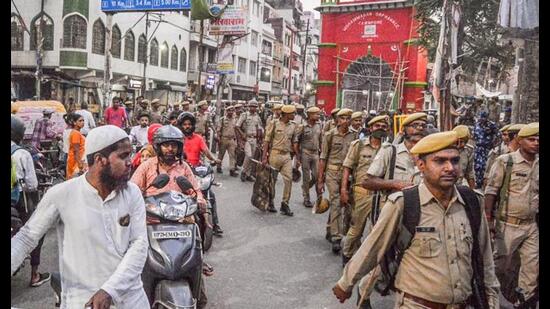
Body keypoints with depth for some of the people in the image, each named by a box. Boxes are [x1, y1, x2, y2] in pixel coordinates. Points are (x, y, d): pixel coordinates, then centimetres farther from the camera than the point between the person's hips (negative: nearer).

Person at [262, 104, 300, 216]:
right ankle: (270, 203, 23)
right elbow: (267, 141, -6)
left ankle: (285, 204, 6)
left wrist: (298, 157, 12)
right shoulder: (274, 124, -6)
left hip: (287, 156, 4)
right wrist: (264, 157, -12)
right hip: (275, 154, -4)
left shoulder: (293, 126, 9)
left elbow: (294, 142, 15)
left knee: (289, 179, -4)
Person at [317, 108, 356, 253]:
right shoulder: (329, 135, -3)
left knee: (336, 203, 12)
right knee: (336, 203, -10)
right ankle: (336, 238, -8)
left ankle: (329, 231, 29)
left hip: (346, 173, 3)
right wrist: (320, 180, -4)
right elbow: (323, 158, -2)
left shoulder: (353, 136, 4)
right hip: (332, 172, -3)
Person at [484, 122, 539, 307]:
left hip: (531, 225, 5)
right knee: (500, 264, 5)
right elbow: (491, 191, -9)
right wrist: (488, 219, -12)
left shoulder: (538, 165, 5)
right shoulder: (505, 162, -10)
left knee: (532, 265, 11)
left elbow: (538, 193, 14)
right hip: (508, 224, -5)